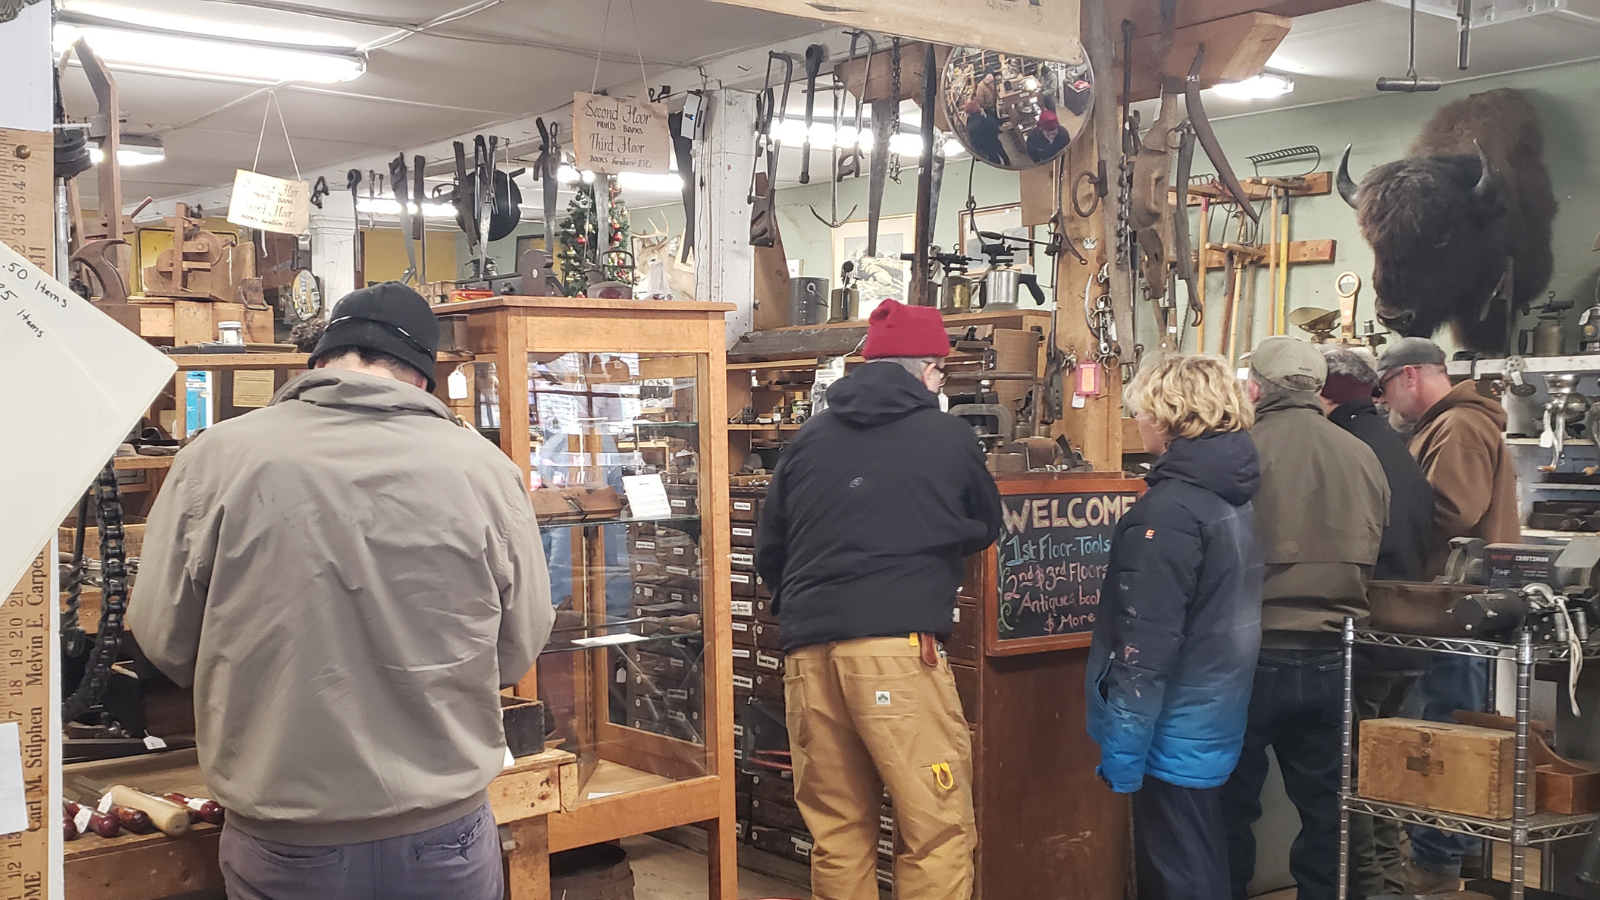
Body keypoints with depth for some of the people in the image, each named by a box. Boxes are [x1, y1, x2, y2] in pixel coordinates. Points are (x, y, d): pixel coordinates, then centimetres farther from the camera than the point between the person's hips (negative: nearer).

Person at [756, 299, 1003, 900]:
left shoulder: (809, 438, 13)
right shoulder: (947, 436, 5)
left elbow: (767, 554, 20)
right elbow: (985, 531, 22)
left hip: (809, 652, 5)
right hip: (897, 646, -4)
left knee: (837, 833, 12)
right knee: (939, 829, 1)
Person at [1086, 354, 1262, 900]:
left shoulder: (1169, 509, -22)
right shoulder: (1233, 498, 7)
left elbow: (1147, 644, -24)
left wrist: (1121, 749, -20)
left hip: (1175, 733, -9)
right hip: (1217, 725, 9)